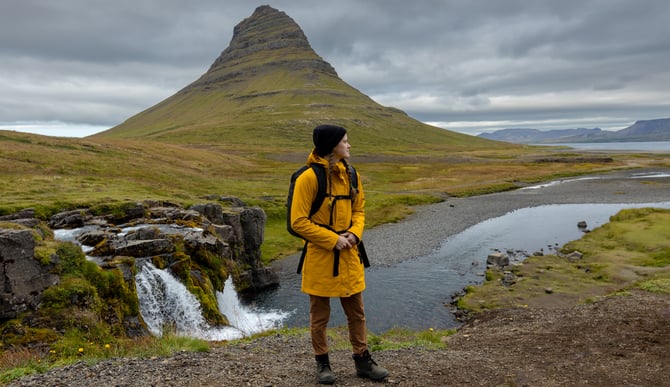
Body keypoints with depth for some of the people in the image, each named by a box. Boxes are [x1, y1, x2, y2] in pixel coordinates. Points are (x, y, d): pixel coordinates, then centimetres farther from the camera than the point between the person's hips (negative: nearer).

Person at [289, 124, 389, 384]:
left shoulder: (351, 175, 4)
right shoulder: (309, 177, -15)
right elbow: (298, 221, -15)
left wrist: (354, 233, -6)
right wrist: (332, 240, -17)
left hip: (348, 255, 6)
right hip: (320, 257, -5)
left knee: (356, 311, 15)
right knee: (320, 314, 11)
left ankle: (362, 360, 32)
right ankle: (322, 363, 29)